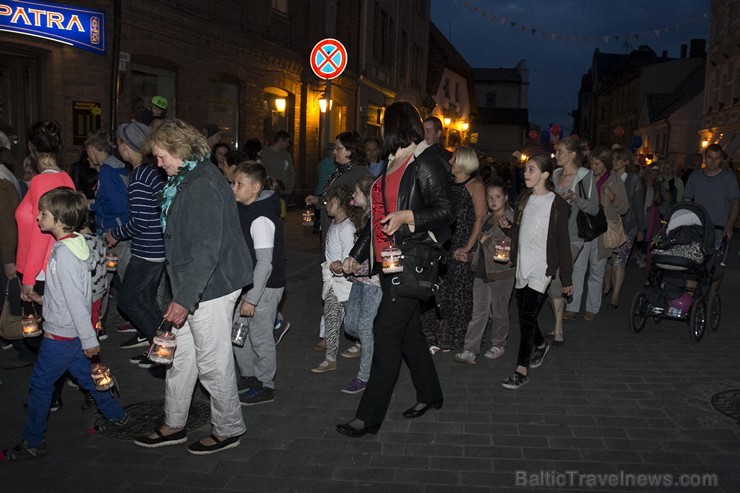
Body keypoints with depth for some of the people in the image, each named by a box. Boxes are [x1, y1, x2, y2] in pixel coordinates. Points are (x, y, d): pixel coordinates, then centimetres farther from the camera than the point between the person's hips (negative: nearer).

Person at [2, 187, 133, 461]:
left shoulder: (64, 253, -25)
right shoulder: (75, 242, 3)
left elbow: (75, 299, -23)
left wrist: (89, 339, -20)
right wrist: (44, 299, 18)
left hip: (60, 335, -9)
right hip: (73, 332, 9)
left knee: (39, 385, 5)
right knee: (85, 375, 20)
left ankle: (33, 443, 18)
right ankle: (116, 416, 31)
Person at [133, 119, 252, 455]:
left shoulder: (203, 185, -19)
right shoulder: (184, 181, 13)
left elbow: (207, 248, -25)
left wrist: (185, 298, -25)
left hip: (210, 288, -10)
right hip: (190, 287, 10)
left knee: (212, 363, 2)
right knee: (180, 356, 17)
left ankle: (228, 430, 20)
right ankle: (173, 426, 32)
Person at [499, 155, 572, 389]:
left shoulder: (557, 204, -8)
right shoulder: (525, 199, 10)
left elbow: (563, 243, -7)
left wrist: (566, 278, -7)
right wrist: (508, 227, -4)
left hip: (542, 267, -6)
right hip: (522, 265, 6)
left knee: (527, 316, -11)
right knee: (525, 314, 14)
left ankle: (521, 370, -5)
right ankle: (541, 345, 42)